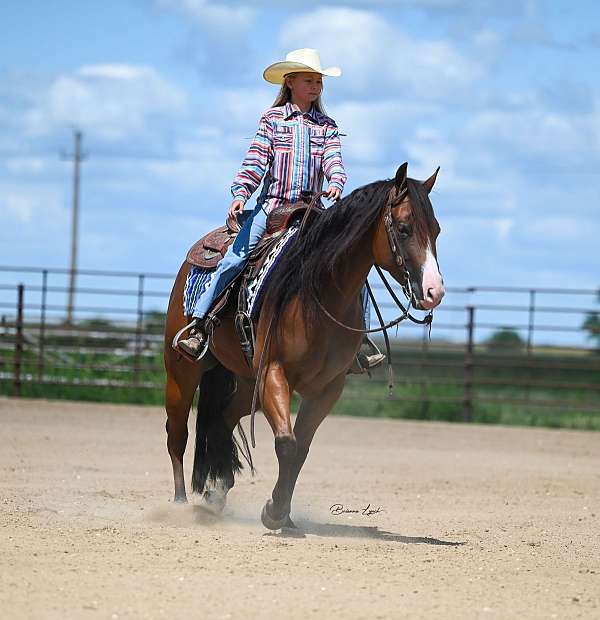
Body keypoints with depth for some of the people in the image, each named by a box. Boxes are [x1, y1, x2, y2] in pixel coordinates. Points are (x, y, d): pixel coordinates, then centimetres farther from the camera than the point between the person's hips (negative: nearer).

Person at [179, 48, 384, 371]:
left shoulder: (327, 126, 14)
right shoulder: (272, 119, 7)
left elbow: (333, 159, 0)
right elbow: (255, 160, -1)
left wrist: (336, 183, -22)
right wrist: (241, 193, -16)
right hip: (270, 204, -2)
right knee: (234, 258, -19)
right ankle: (197, 327, -15)